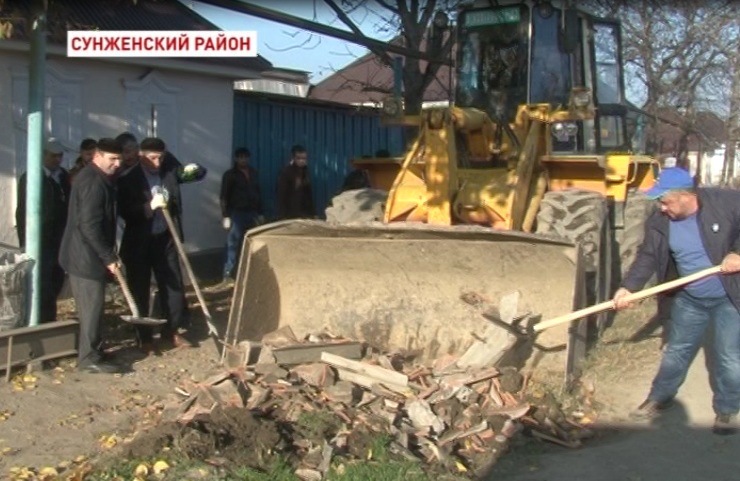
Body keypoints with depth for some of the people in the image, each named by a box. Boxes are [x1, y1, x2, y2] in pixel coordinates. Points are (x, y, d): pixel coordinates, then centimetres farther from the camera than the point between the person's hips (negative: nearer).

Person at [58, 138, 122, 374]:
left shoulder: (95, 177, 14)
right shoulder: (93, 182, -20)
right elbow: (90, 226, -26)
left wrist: (108, 254, 22)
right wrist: (108, 257, -21)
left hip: (83, 253, 10)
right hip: (87, 255, -10)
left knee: (89, 305, 17)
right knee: (92, 305, -4)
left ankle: (90, 348, 27)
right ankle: (89, 357, 2)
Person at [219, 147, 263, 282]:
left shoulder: (253, 173, 14)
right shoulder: (230, 174, -1)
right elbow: (224, 197, -5)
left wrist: (260, 213, 13)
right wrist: (226, 216, -12)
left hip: (252, 213, 5)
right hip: (237, 214, -5)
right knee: (233, 244, -4)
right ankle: (228, 274, -1)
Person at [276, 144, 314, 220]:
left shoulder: (305, 172, 12)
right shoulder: (285, 172, -8)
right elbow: (282, 196, -11)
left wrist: (313, 214, 14)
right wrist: (283, 217, -17)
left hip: (305, 215, 6)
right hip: (291, 216, -6)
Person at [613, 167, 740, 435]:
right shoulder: (659, 224, -9)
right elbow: (647, 258, -9)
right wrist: (628, 288, -23)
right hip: (689, 299, 4)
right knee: (677, 351, 15)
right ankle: (659, 399, 33)